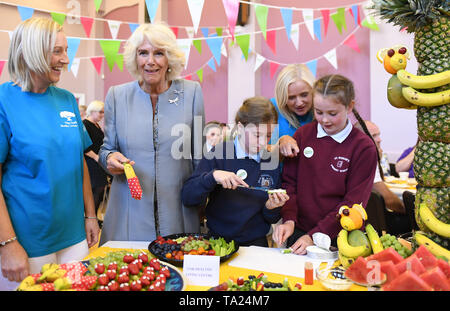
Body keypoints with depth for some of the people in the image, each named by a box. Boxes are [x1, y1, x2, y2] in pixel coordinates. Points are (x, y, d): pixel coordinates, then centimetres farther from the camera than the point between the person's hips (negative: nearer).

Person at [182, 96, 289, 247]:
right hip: (217, 239, -2)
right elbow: (187, 197, -8)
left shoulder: (272, 161, 3)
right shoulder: (218, 154, -3)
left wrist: (271, 207, -10)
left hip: (256, 242, 3)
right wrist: (212, 177, -23)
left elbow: (272, 220, 12)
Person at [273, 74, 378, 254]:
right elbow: (289, 182, 4)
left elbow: (353, 203, -8)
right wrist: (289, 219, -12)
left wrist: (315, 236, -15)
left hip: (338, 238, -1)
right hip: (298, 232, 2)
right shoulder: (303, 135, 3)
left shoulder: (363, 147, -5)